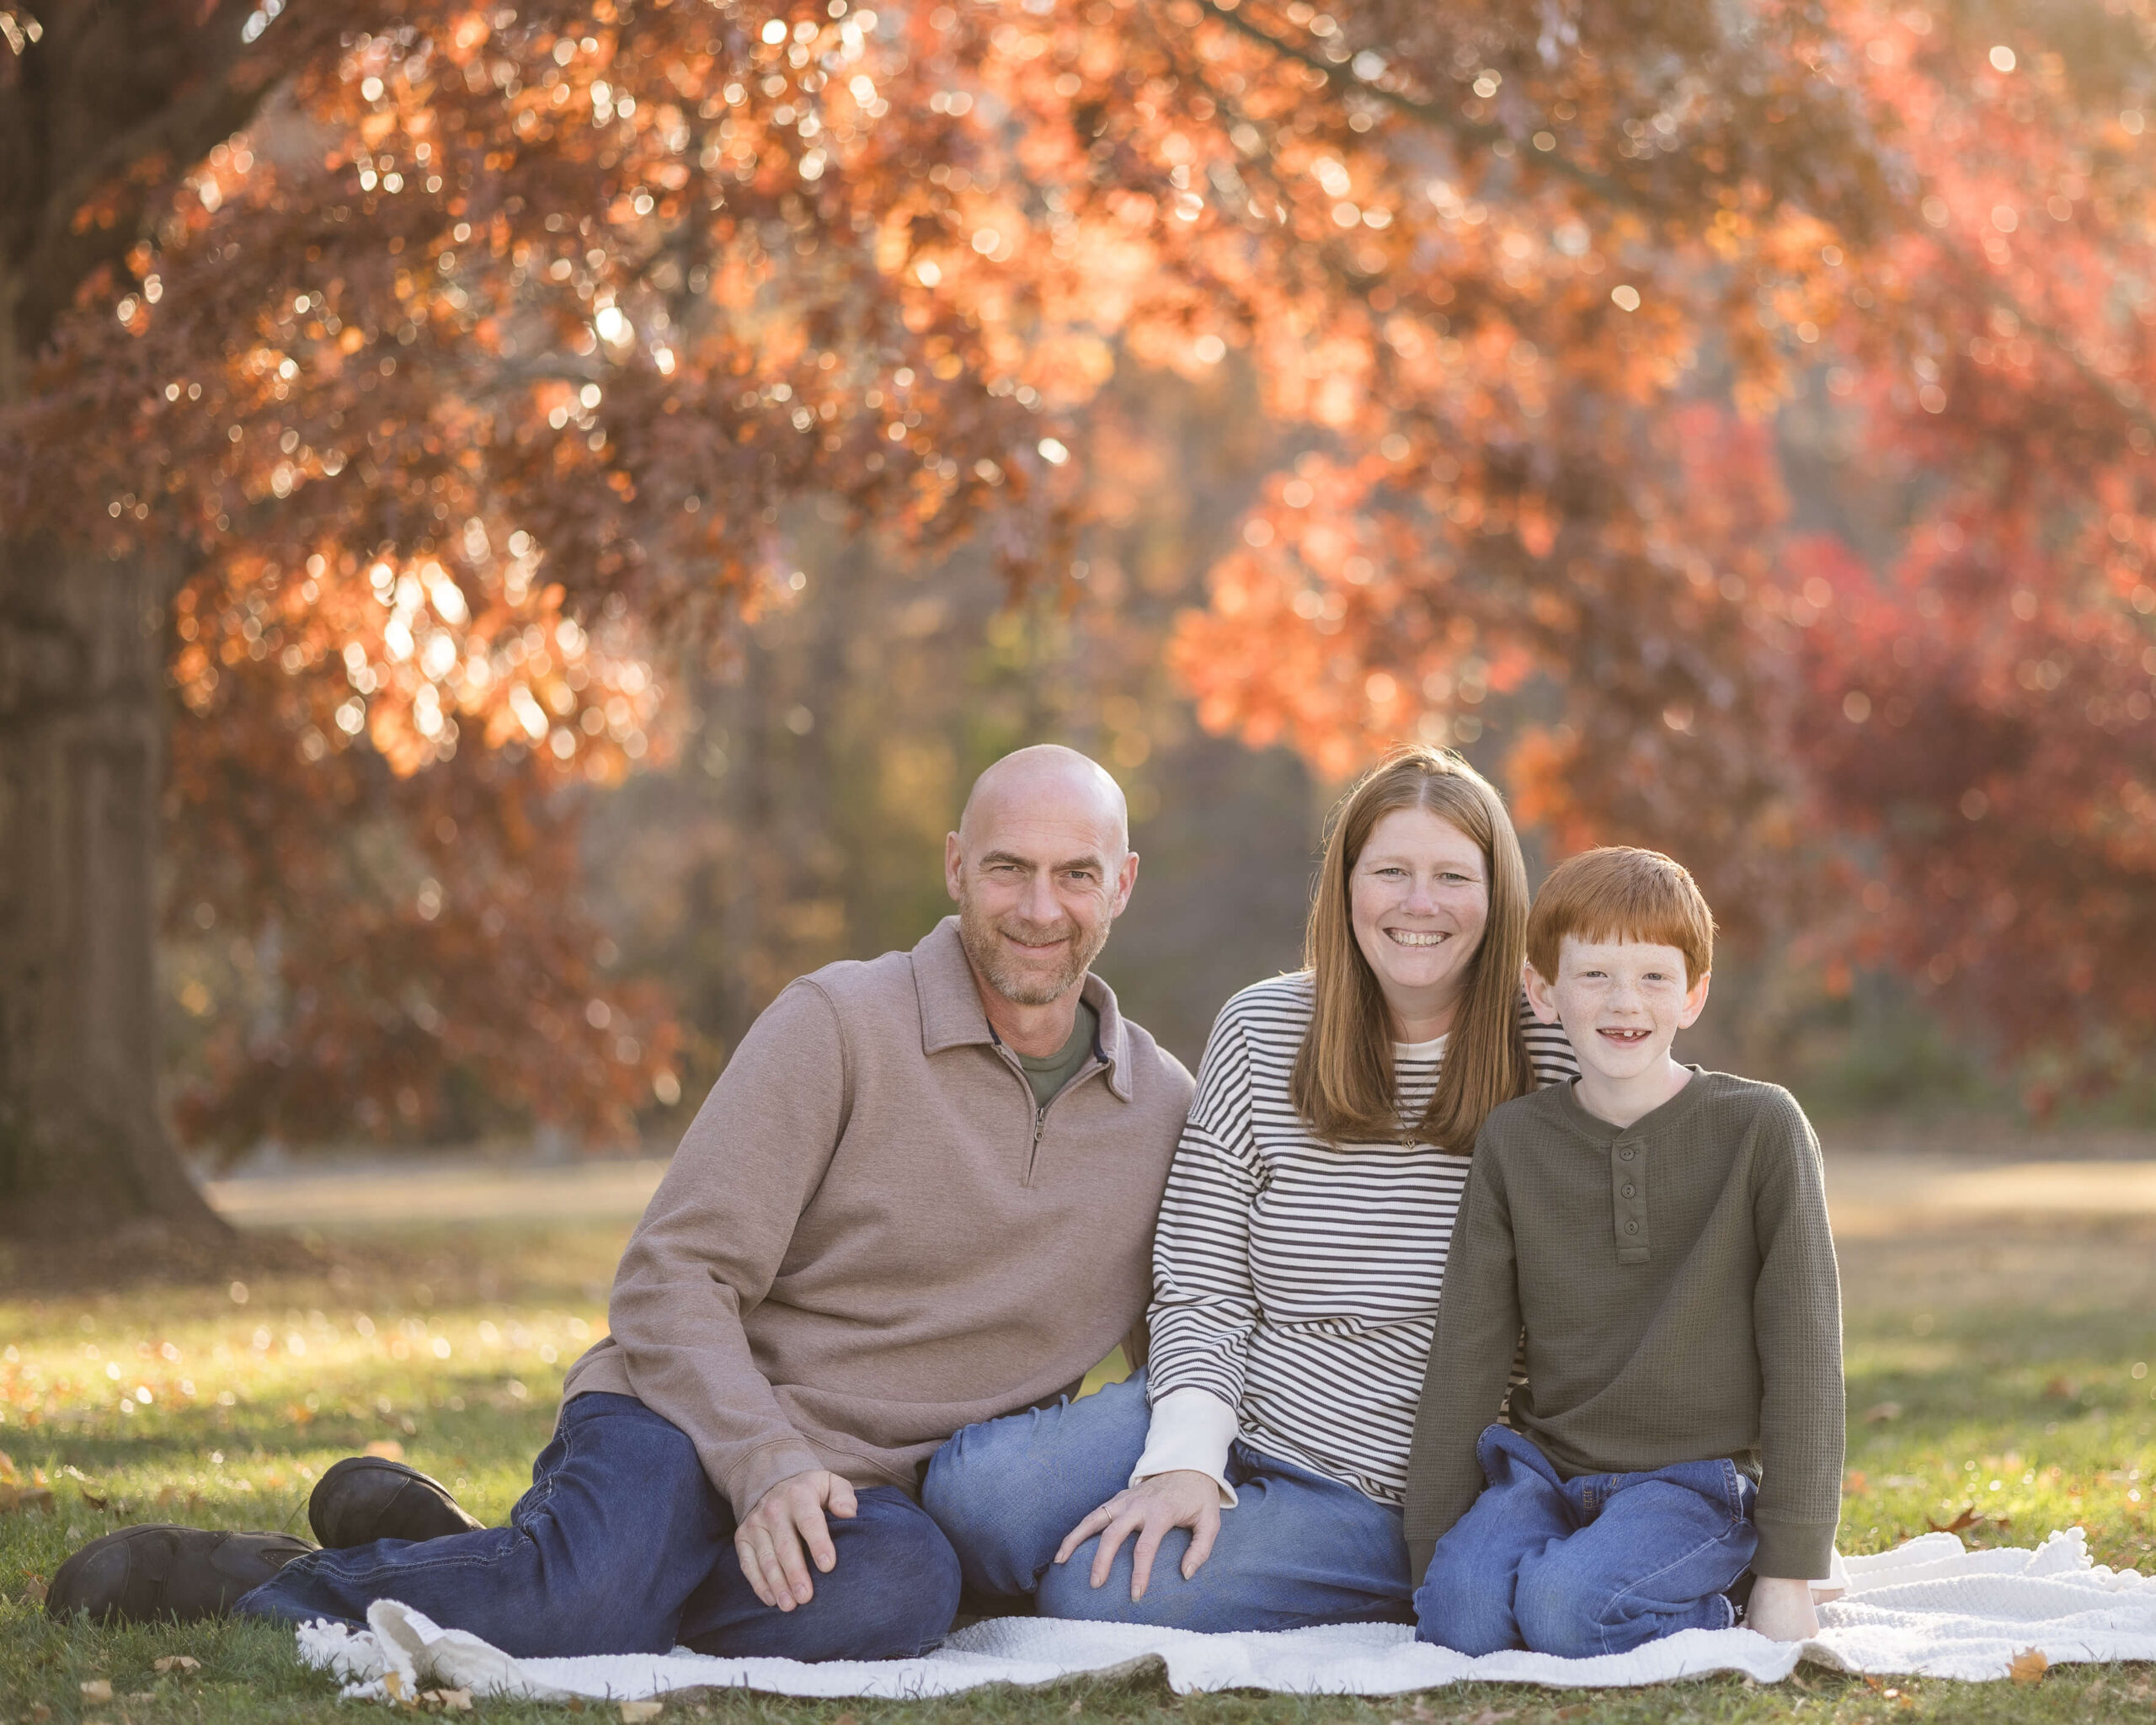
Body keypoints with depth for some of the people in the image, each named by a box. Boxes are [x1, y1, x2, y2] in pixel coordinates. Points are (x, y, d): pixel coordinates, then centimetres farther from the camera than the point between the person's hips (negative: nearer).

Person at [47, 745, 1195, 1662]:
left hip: (863, 1491, 4)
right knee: (578, 1608, -37)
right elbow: (674, 1276, -9)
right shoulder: (839, 1025, -6)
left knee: (899, 1593, -35)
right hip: (690, 1420, -4)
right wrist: (764, 1466, -23)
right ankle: (247, 1577, -10)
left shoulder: (1166, 1112, 8)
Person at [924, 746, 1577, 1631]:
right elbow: (1198, 1287, -1)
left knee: (1111, 1591, -24)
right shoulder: (1262, 1031, 0)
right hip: (1221, 1417, 3)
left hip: (1379, 1487, -3)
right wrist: (1185, 1459, -17)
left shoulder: (1553, 1060, -7)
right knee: (974, 1492, -20)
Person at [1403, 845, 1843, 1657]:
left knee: (1564, 1606, -30)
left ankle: (1711, 1614, -2)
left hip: (1695, 1477, -3)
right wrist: (1436, 1553, -2)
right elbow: (1464, 1355, 4)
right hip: (1543, 1466, 3)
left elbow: (1802, 1350, -5)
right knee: (1463, 1610, -27)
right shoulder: (1514, 1142, 4)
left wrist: (1791, 1575, -9)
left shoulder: (1759, 1127, -5)